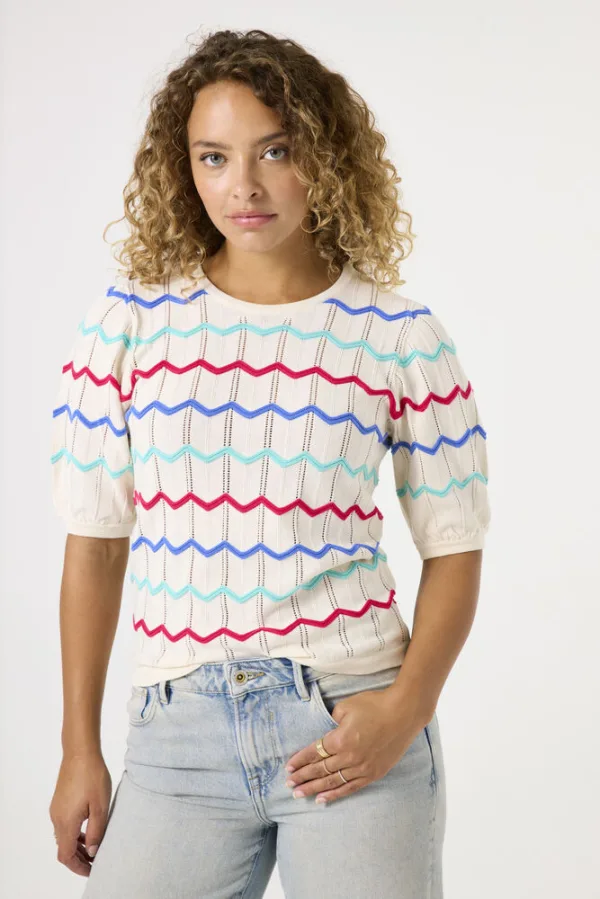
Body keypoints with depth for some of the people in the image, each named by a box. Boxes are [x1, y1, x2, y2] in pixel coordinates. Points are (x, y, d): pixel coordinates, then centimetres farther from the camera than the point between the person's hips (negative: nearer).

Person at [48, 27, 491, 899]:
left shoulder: (402, 338, -1)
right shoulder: (129, 323, 2)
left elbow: (454, 549, 3)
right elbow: (95, 544, 6)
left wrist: (406, 707, -11)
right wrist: (80, 750, 6)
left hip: (351, 730, -1)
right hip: (181, 731, 1)